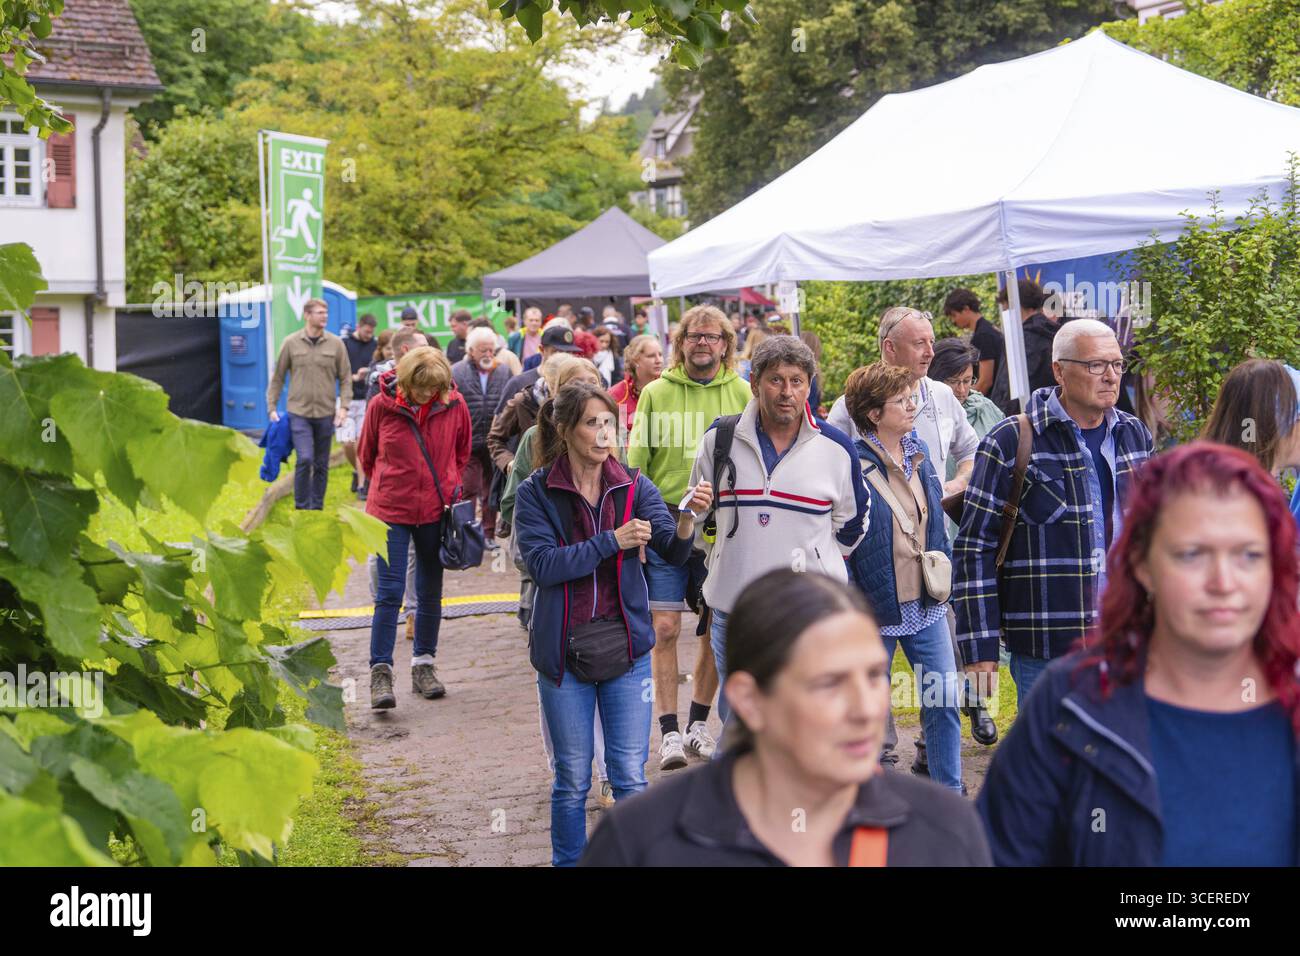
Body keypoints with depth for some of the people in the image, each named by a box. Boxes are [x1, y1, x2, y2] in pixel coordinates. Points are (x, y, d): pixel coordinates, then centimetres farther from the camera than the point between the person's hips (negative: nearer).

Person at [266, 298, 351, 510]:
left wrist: (343, 406, -6)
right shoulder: (291, 343, -1)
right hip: (299, 412, -2)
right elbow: (277, 377, 5)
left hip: (326, 413, 2)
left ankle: (317, 507, 19)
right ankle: (302, 507, -1)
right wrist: (271, 407, 2)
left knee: (321, 465, 8)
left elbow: (345, 378, 4)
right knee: (304, 459, -14)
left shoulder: (336, 344, 1)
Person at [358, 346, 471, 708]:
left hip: (436, 511, 2)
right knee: (390, 592, -6)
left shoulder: (454, 406, -5)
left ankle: (423, 664, 23)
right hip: (391, 511, -2)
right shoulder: (382, 405, -9)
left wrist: (447, 488, 8)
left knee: (431, 592, 11)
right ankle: (380, 672, -1)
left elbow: (462, 453, 14)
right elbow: (367, 456, 7)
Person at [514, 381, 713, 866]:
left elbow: (673, 551, -8)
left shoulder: (634, 488, 1)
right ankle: (568, 861, 25)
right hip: (564, 652, -1)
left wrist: (688, 518, -28)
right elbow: (543, 563, -16)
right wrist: (611, 541, -21)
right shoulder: (535, 493, -5)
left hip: (626, 648, 1)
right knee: (572, 779, 10)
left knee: (630, 776, 3)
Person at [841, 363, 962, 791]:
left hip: (926, 604, 6)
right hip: (876, 609, -6)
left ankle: (949, 793, 16)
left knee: (944, 703, 5)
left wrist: (944, 575, 13)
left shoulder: (919, 452, 8)